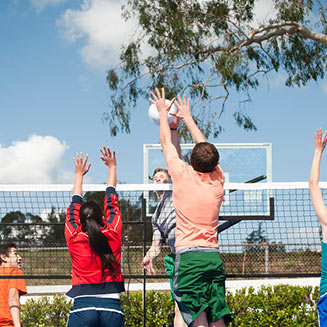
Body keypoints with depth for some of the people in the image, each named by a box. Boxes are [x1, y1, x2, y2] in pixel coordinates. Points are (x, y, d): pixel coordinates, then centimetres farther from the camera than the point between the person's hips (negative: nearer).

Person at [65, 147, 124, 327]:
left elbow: (74, 206, 23)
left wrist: (79, 174, 39)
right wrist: (112, 167, 37)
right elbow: (111, 202, 21)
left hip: (82, 306, -1)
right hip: (112, 306, 1)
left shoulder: (74, 238, 6)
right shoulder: (112, 234, 6)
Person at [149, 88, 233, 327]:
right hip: (214, 256, 4)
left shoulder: (183, 175, -1)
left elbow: (167, 143, 16)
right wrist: (187, 117, 42)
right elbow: (205, 147, 27)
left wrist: (163, 112, 32)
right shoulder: (218, 179, 10)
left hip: (189, 255, -4)